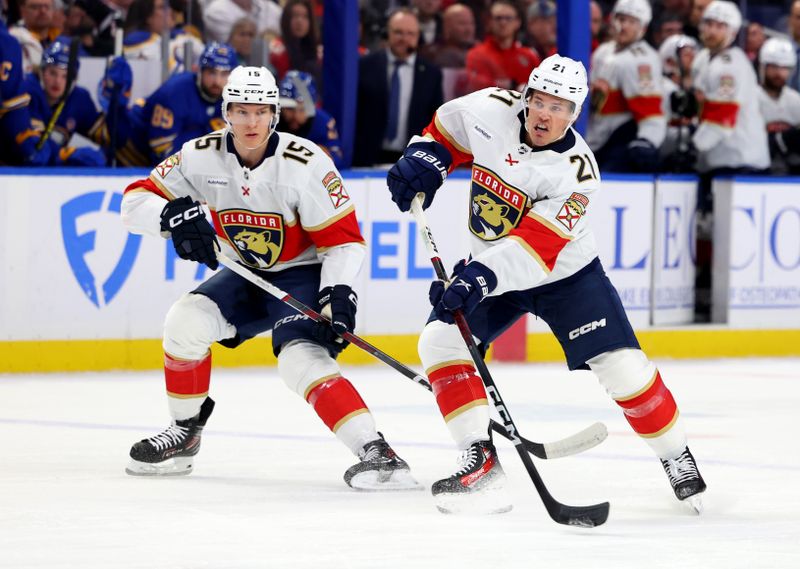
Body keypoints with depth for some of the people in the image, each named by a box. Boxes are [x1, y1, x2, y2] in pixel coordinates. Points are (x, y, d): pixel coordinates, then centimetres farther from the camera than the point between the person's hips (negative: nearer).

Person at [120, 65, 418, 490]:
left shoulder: (304, 163, -24)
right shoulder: (202, 157, -12)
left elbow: (344, 239, -19)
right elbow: (135, 201, -10)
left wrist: (338, 296, -33)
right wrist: (174, 214, -31)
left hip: (303, 275, -5)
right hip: (247, 275, 5)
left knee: (301, 358, -29)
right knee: (187, 321, -16)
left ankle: (376, 452, -35)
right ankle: (185, 432, 6)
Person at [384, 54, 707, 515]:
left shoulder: (577, 172, -27)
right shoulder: (491, 110, -16)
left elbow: (534, 250, -37)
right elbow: (446, 129, 7)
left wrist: (480, 277, -49)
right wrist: (423, 159, -13)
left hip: (565, 274, -4)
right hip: (488, 266, 4)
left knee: (621, 365, -12)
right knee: (441, 341, -16)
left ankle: (677, 458, 10)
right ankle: (481, 460, -12)